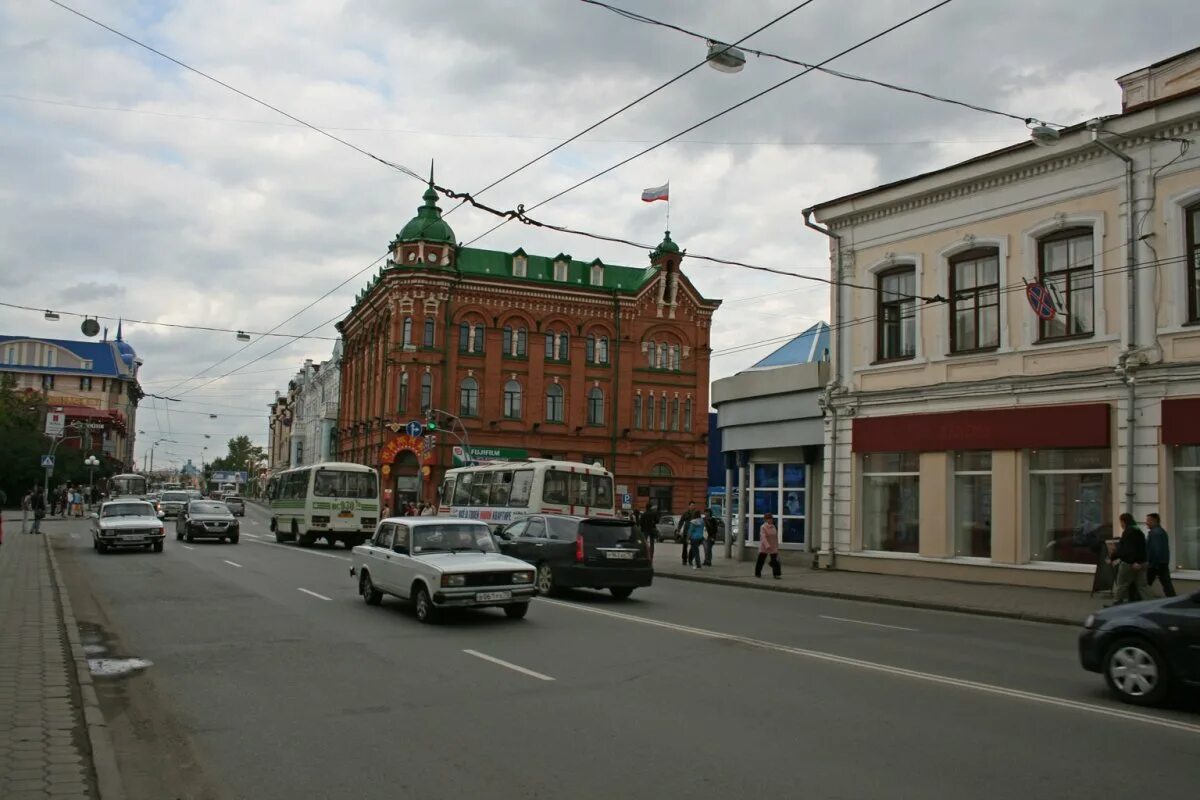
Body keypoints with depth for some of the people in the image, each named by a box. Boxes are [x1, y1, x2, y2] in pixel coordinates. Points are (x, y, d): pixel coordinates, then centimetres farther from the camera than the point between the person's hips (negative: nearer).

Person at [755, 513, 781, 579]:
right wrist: (767, 546, -32)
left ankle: (776, 574, -1)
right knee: (761, 560, 4)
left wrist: (777, 546, 12)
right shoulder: (763, 527, -11)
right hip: (764, 547, -5)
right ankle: (757, 573, 17)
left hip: (773, 548, 5)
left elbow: (776, 537, 13)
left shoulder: (774, 527, 7)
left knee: (775, 561, -3)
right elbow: (763, 537, -21)